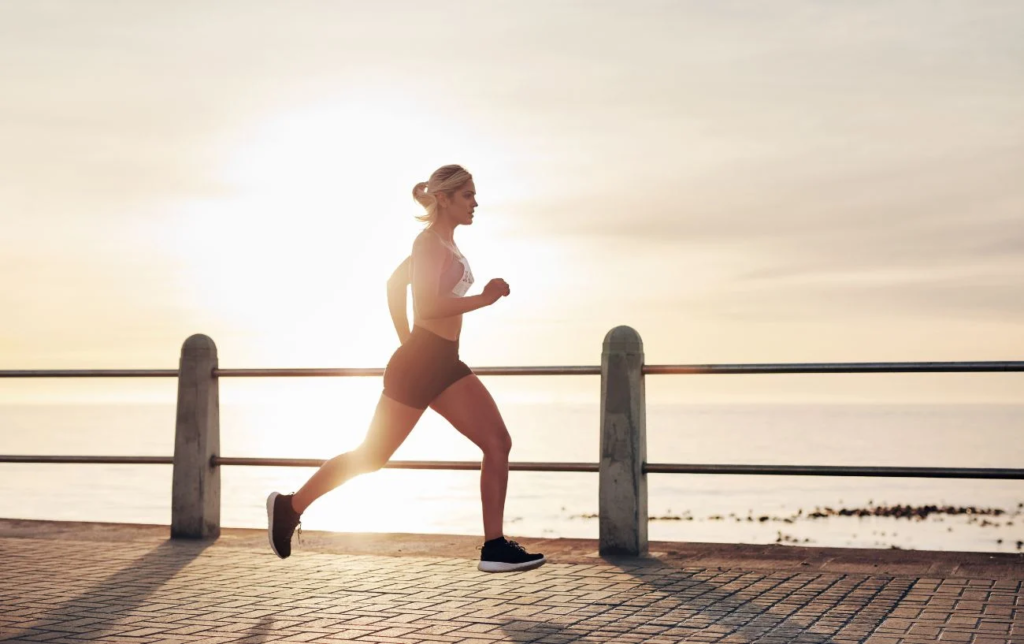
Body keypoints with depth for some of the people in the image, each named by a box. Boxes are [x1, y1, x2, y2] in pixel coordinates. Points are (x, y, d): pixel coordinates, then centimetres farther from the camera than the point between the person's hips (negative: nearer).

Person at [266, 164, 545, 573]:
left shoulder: (445, 243, 15)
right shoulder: (430, 242, -12)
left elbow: (395, 283, 28)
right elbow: (426, 306, -24)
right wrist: (483, 299, -22)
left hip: (445, 364, 9)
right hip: (417, 365, -9)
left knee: (498, 442, -6)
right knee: (372, 455, 3)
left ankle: (495, 546, -6)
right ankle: (289, 506, 21)